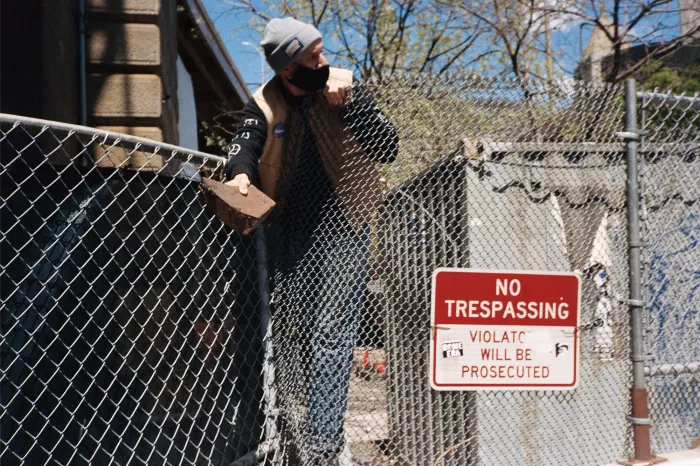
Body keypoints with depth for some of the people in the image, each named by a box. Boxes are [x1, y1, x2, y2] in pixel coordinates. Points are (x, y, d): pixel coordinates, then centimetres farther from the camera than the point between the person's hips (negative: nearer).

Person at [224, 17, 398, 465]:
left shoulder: (345, 86, -6)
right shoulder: (263, 105, -1)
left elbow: (387, 149, -12)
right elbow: (245, 147, -14)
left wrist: (352, 101, -24)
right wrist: (241, 173, -37)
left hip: (341, 227, -3)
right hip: (290, 229, 3)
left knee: (331, 335, -9)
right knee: (289, 330, 12)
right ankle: (294, 429, 29)